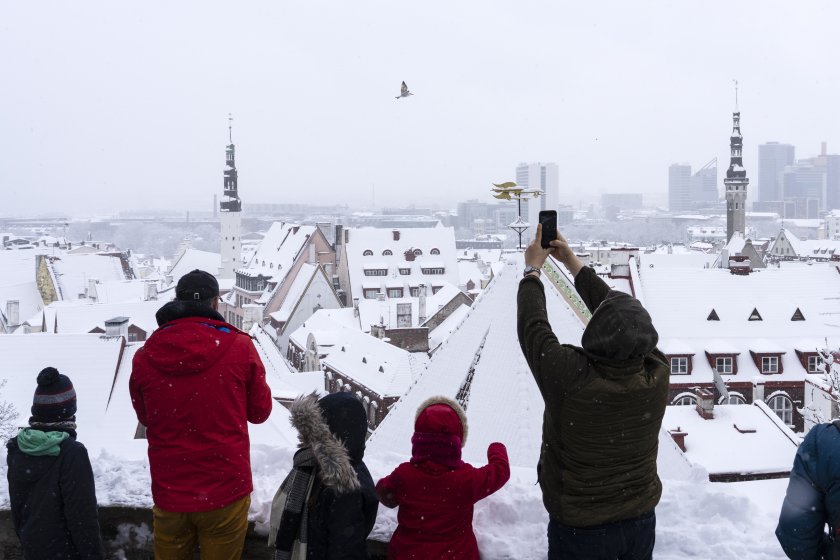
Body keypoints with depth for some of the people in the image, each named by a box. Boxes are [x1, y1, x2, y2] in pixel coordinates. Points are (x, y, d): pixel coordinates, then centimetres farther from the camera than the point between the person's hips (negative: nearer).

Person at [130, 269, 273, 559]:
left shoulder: (145, 356, -6)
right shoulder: (239, 346, -12)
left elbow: (144, 416, 11)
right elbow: (260, 411, 1)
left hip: (169, 494, 2)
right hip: (225, 491, -2)